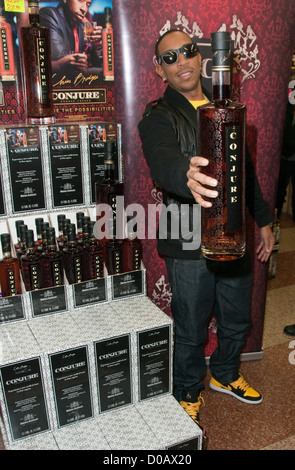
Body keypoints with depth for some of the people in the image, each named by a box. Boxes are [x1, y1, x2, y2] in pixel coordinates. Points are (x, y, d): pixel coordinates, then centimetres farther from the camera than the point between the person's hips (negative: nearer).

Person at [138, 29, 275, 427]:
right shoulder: (159, 117, -8)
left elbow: (246, 169, 16)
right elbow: (162, 160, -31)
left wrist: (263, 219, 15)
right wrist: (187, 176, -53)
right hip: (189, 245, -5)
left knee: (237, 320, 20)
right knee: (191, 331, 10)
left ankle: (225, 375, 48)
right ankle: (189, 394, 37)